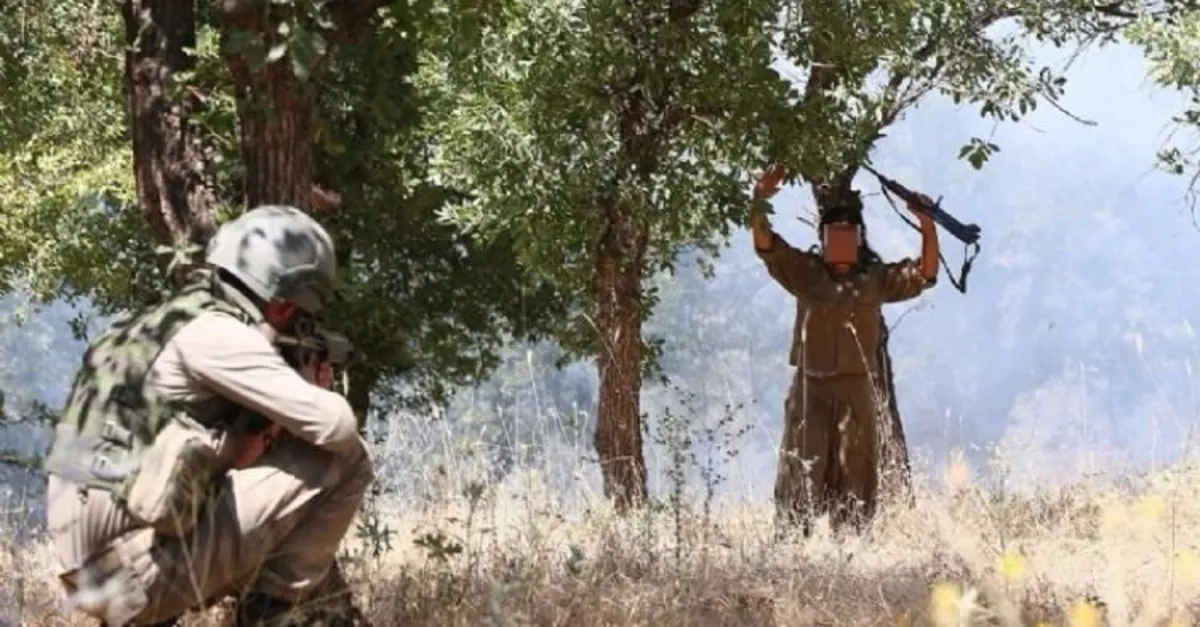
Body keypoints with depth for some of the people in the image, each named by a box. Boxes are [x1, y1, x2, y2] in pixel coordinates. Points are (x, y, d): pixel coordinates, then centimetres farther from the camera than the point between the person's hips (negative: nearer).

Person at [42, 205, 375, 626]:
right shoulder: (213, 332, -8)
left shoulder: (166, 323, 20)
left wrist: (238, 446, 6)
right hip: (142, 561, -9)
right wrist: (316, 392, 11)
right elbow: (335, 426, -11)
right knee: (344, 458, -4)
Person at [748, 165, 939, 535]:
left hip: (858, 390, 1)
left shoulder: (877, 279, 10)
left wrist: (927, 226, -10)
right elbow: (765, 244, 1)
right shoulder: (804, 273, 8)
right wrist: (759, 203, -15)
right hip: (810, 387, -1)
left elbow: (925, 274, 3)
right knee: (801, 477, -2)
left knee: (855, 481, 1)